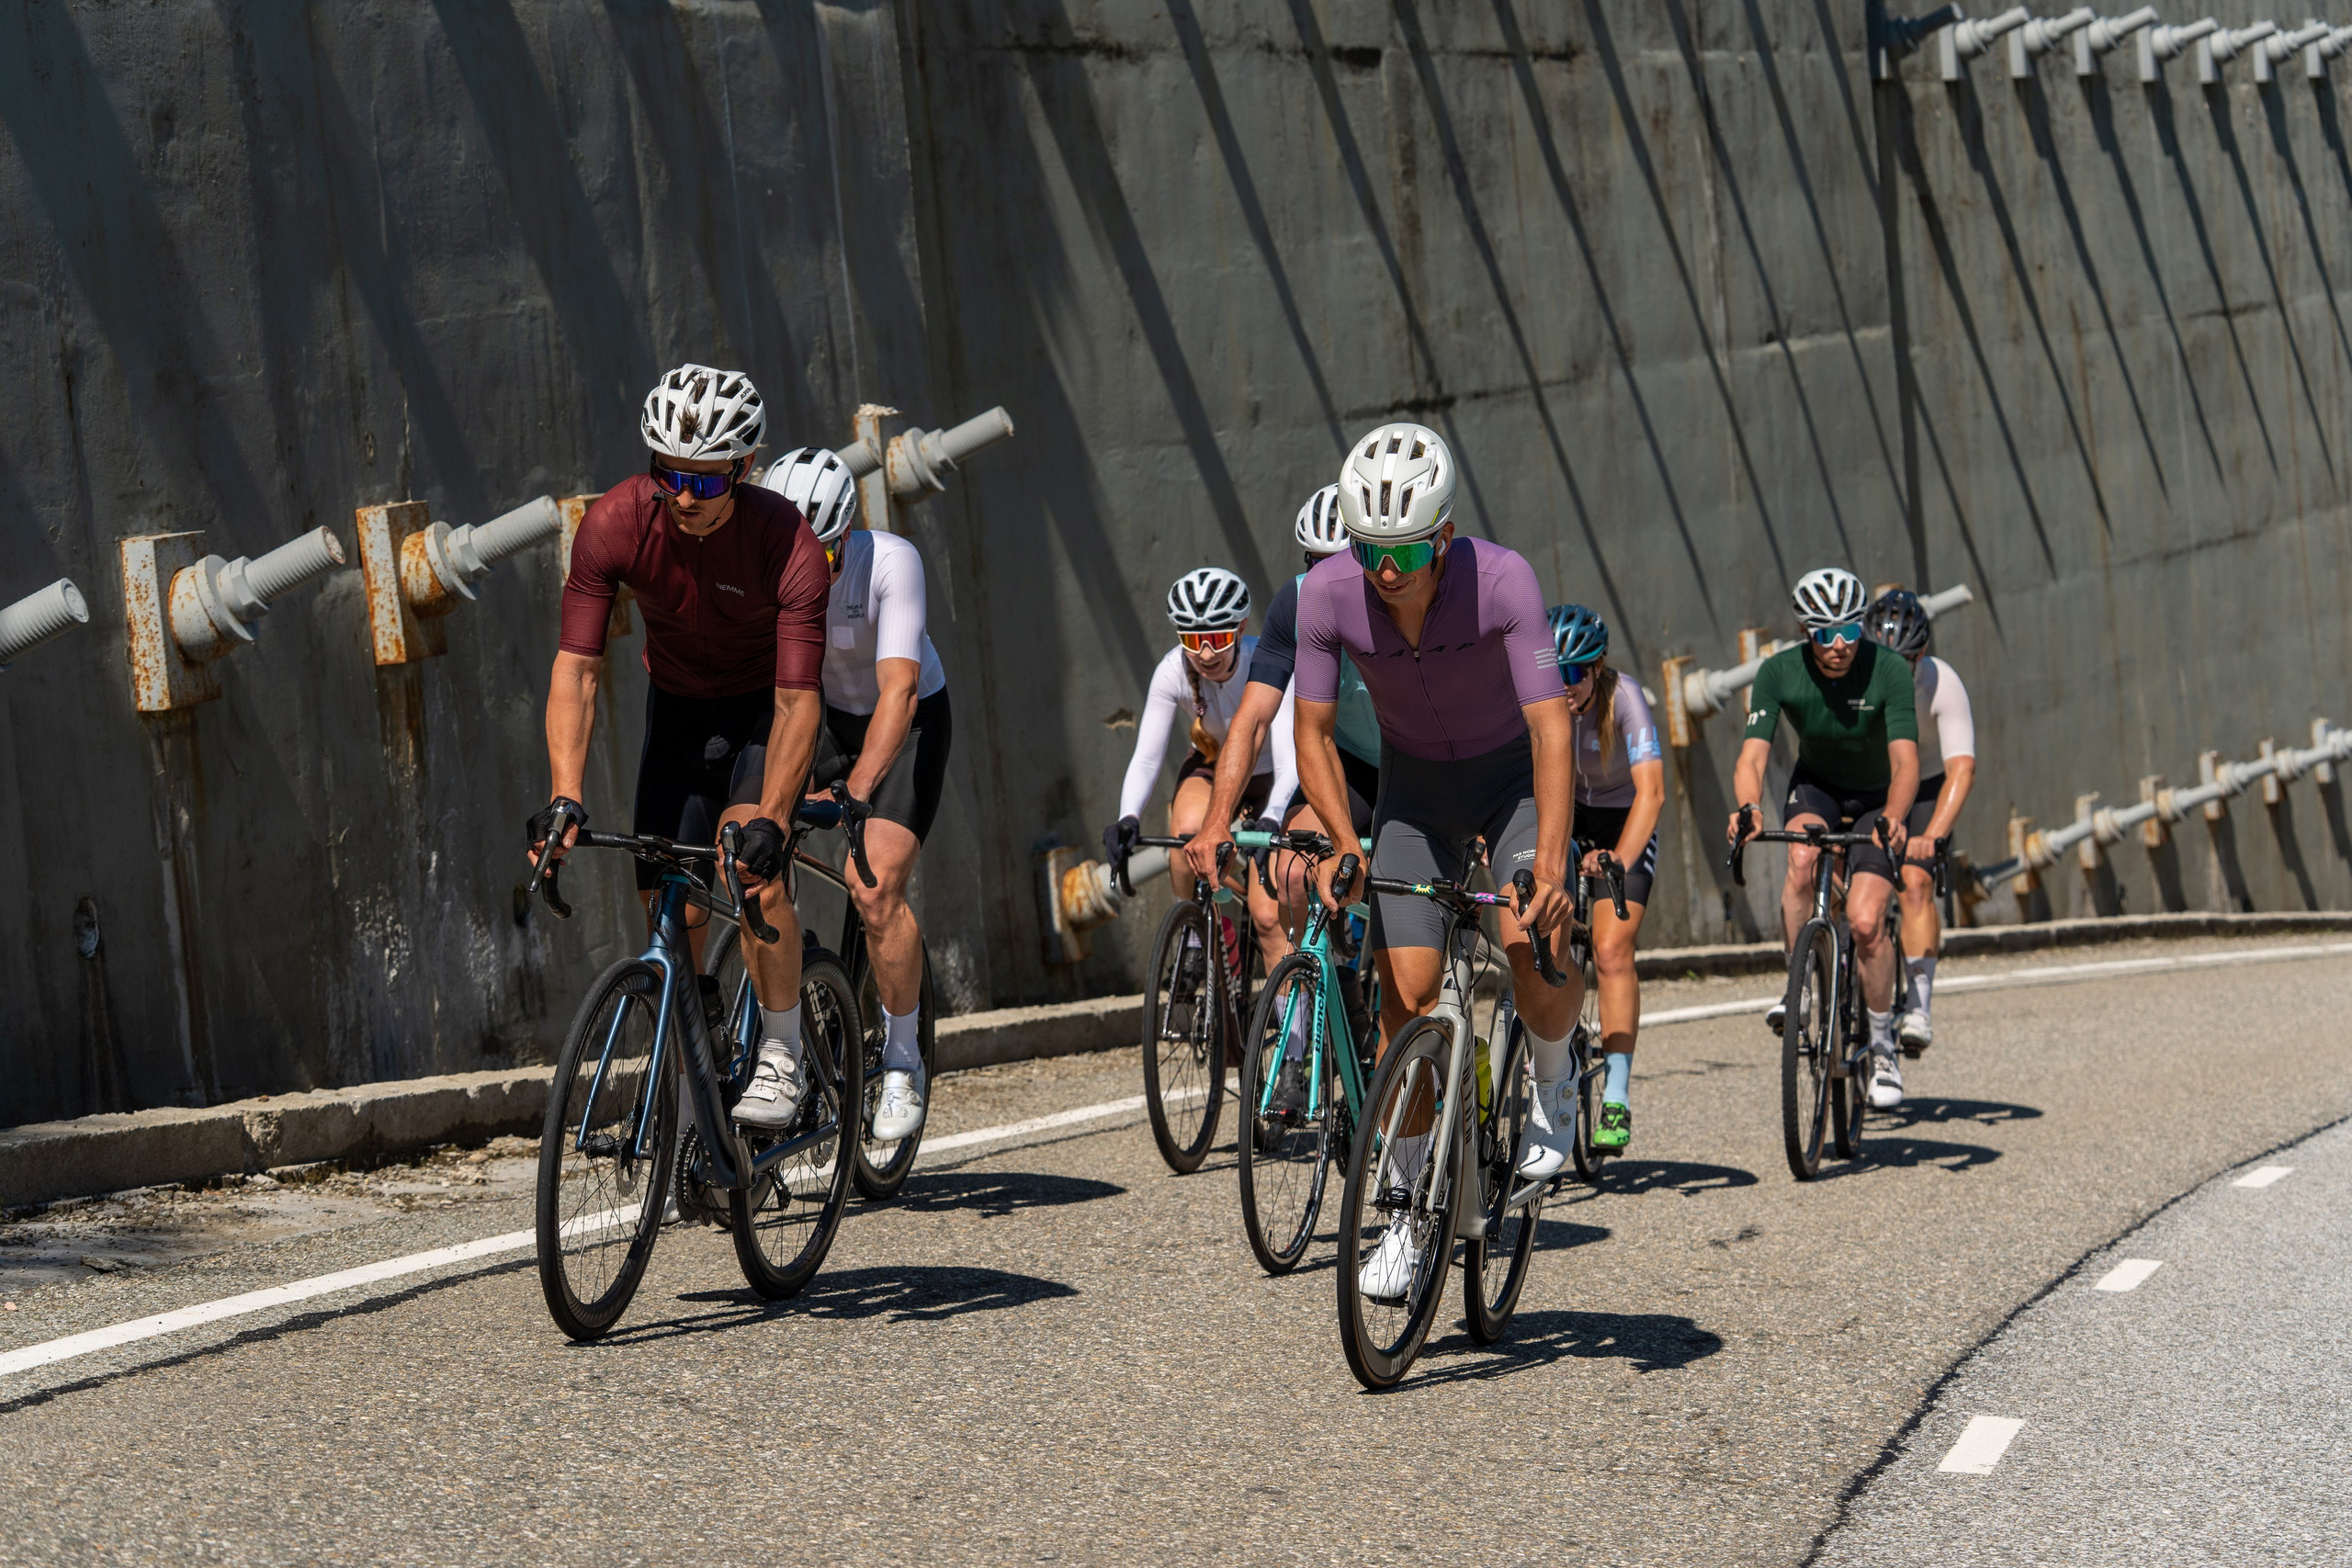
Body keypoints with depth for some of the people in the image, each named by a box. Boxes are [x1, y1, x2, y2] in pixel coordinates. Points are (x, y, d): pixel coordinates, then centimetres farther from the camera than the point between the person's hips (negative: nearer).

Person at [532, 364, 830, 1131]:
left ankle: (782, 1054, -15)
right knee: (667, 901, -2)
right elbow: (576, 668, -25)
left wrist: (769, 820, -47)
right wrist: (564, 796, -37)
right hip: (677, 701, 3)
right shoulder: (614, 524, -26)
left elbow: (798, 700, -35)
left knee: (745, 850, -28)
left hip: (764, 702, -3)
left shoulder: (787, 544, -33)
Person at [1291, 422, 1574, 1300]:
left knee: (1532, 949, -26)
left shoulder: (1501, 580, -31)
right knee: (1407, 993, -8)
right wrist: (1340, 842, -26)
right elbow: (1314, 731, -13)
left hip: (1512, 776, -2)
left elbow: (1550, 725, -34)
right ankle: (1407, 1213, 7)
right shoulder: (1325, 594, -24)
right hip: (1413, 788, 2)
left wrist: (1549, 859, -44)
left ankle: (1551, 1088, 6)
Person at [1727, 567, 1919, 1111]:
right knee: (1801, 858, -33)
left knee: (1865, 922, -17)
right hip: (1816, 786, 2)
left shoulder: (1888, 671, -27)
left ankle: (1882, 1045, 4)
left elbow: (1905, 759, -34)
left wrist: (1892, 817, -54)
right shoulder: (1779, 673, -21)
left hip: (1877, 799, -1)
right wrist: (1748, 806, -50)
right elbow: (1753, 756, -28)